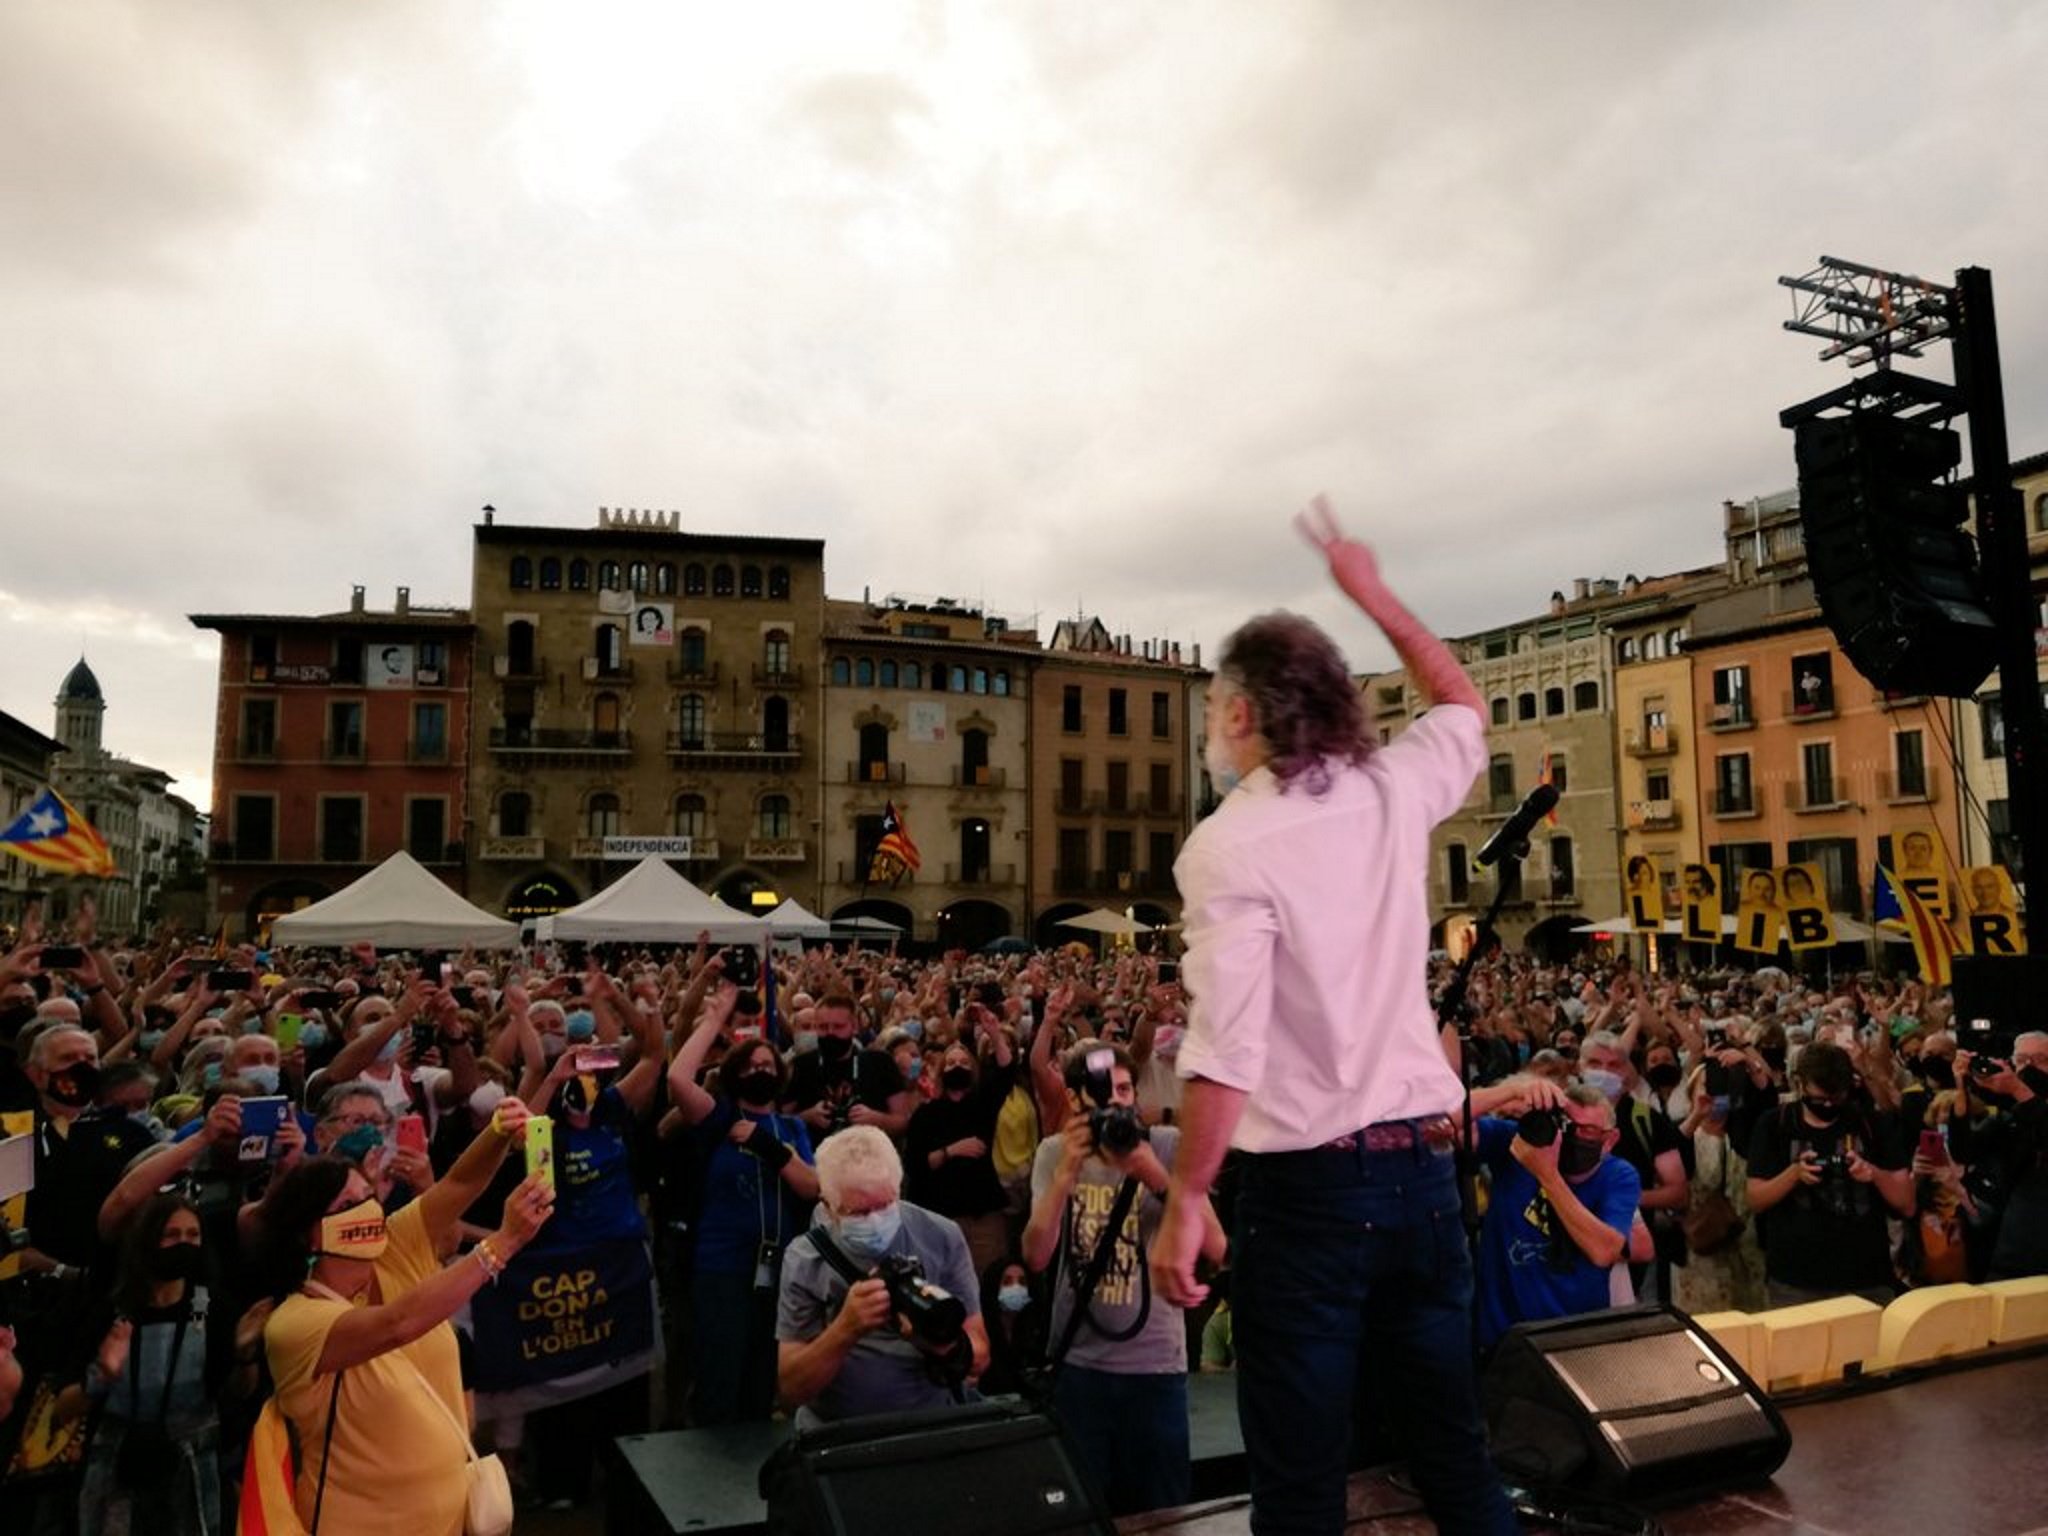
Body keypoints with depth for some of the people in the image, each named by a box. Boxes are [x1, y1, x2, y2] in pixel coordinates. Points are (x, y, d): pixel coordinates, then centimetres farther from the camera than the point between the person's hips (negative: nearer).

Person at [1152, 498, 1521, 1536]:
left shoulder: (1230, 844, -15)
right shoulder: (1393, 794, 2)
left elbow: (1226, 1054, -21)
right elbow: (1464, 708, 24)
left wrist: (1184, 1203, -13)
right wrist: (1370, 591, 27)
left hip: (1307, 1184, -6)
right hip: (1424, 1165, 6)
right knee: (1455, 1451, 20)